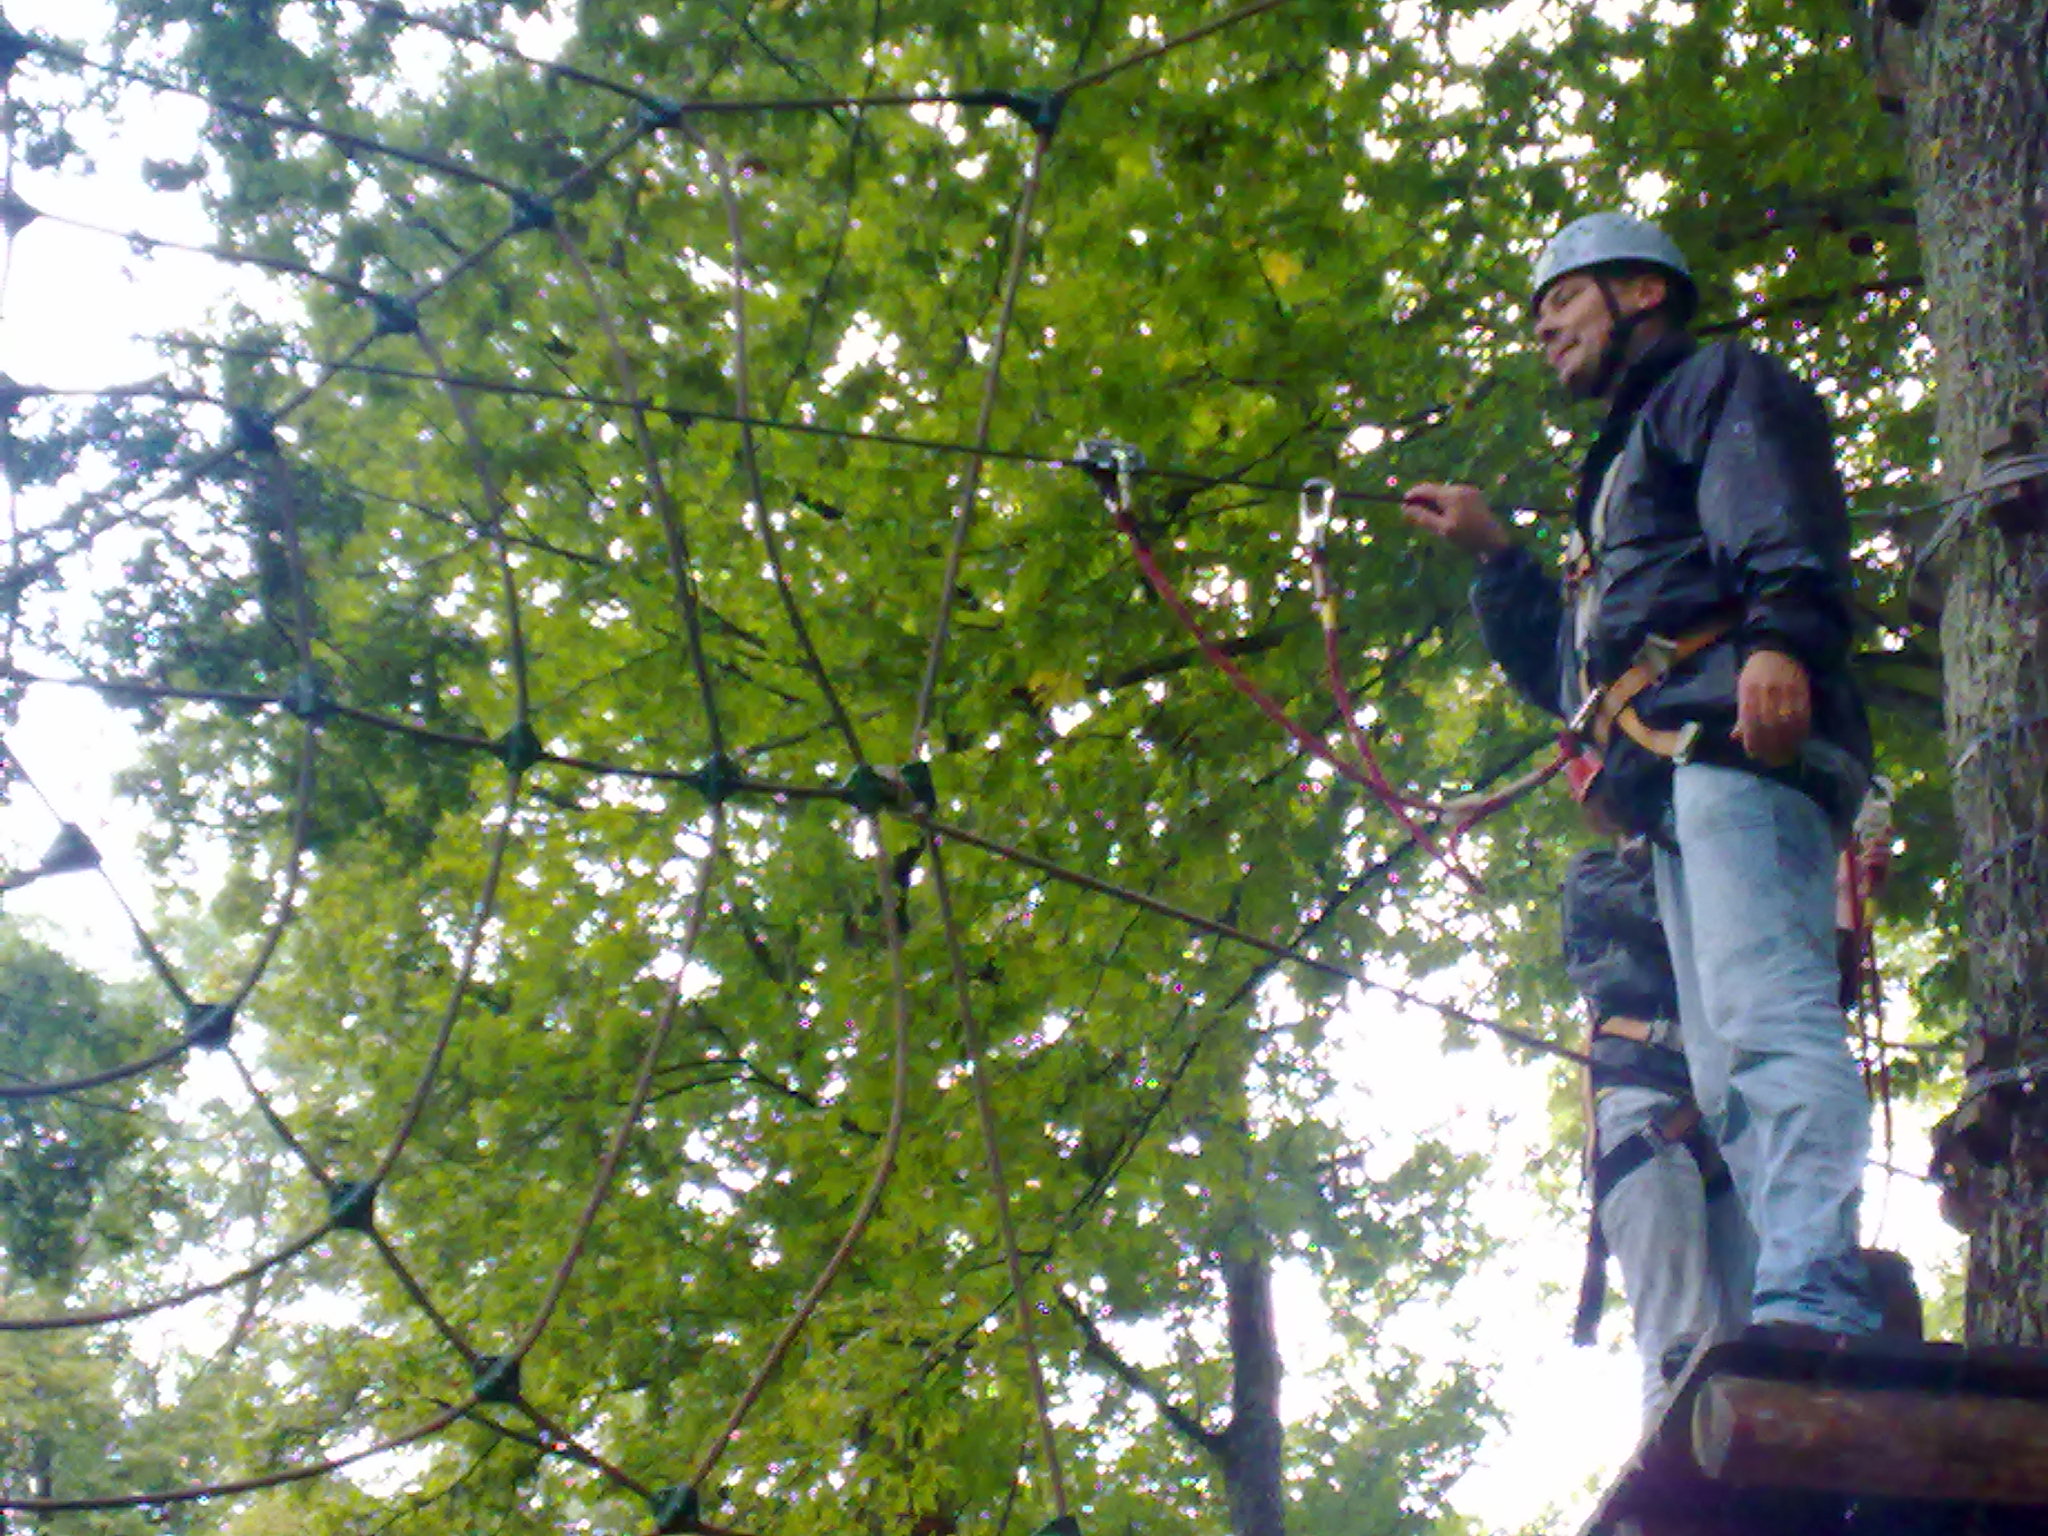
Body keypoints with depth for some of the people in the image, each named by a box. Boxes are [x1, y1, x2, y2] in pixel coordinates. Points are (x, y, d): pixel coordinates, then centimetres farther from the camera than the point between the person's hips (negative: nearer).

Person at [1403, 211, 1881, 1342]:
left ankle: (1809, 1300, -40)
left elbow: (1787, 521, -8)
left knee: (1764, 1013, -26)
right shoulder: (1623, 470, 40)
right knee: (1729, 1077, -2)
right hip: (1675, 789, 10)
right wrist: (1494, 553, 31)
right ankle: (1804, 1316, -9)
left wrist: (1780, 636, -25)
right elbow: (1567, 671, 38)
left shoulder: (1720, 383, 15)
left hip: (1738, 737, -10)